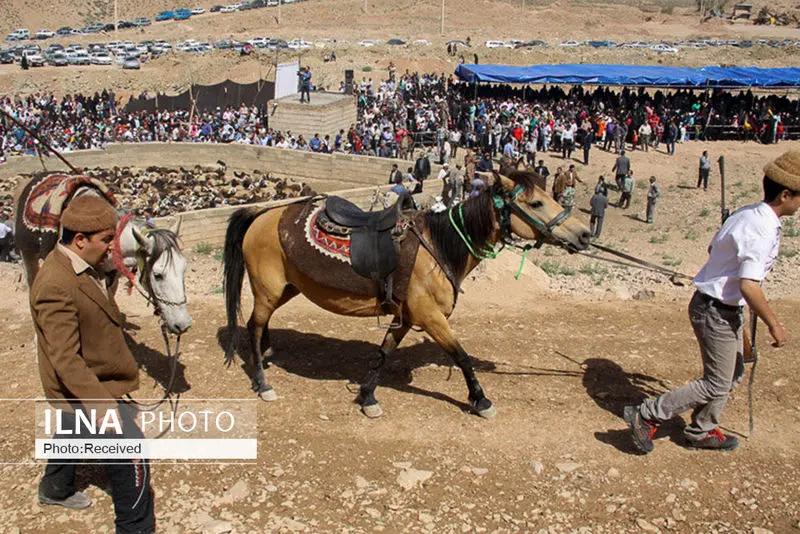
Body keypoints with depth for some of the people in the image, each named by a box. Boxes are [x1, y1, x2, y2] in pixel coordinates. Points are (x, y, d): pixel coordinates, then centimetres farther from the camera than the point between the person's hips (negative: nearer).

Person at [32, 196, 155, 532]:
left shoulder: (82, 265, -1)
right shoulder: (56, 286, -32)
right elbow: (65, 358, -32)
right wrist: (99, 404, -33)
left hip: (98, 379, 11)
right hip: (82, 389, -11)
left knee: (74, 433, 32)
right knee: (132, 455, -6)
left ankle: (55, 490, 58)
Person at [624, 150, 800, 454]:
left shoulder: (748, 214, 4)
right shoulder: (762, 231, -25)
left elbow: (713, 248, 17)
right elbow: (748, 286, -31)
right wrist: (774, 325, -21)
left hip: (725, 308, 10)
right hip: (717, 311, -10)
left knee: (733, 374, 21)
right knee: (717, 385, 0)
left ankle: (701, 431, 35)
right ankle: (647, 416, 5)